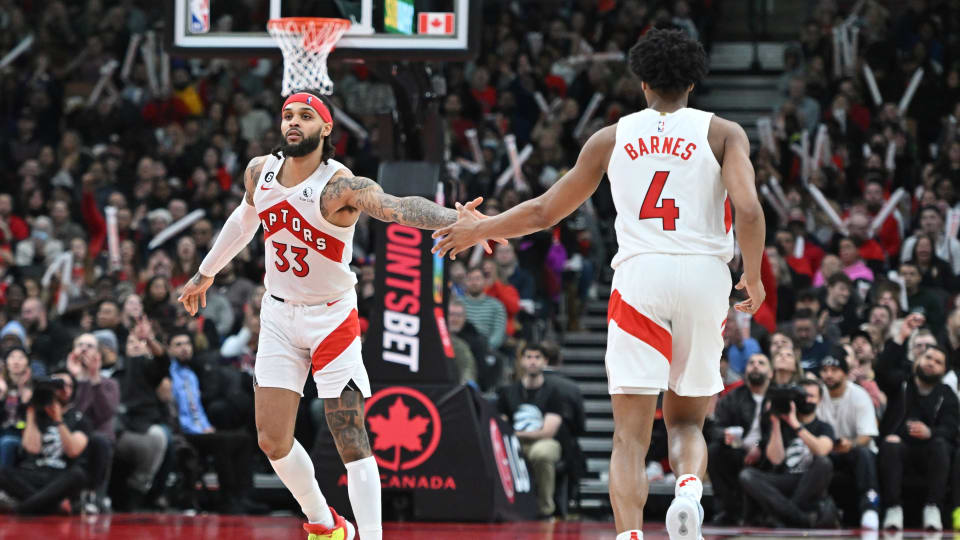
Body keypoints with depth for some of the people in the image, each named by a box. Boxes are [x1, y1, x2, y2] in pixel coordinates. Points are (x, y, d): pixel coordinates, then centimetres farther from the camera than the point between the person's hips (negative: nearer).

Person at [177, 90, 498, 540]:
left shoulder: (339, 186, -22)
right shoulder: (259, 172, -3)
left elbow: (399, 207, -41)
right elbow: (244, 219, 19)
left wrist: (455, 219, -60)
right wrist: (206, 272, 31)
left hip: (331, 317, -5)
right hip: (278, 315, 5)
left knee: (351, 439, -10)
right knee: (272, 441, 2)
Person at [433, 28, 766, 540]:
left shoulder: (611, 138, 14)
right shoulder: (723, 133, 9)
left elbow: (543, 212, 19)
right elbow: (749, 210, -8)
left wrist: (477, 230, 35)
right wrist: (754, 278, 8)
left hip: (638, 274, 0)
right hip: (703, 273, 0)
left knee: (631, 435, -1)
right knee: (686, 421, 17)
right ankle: (688, 486, -16)